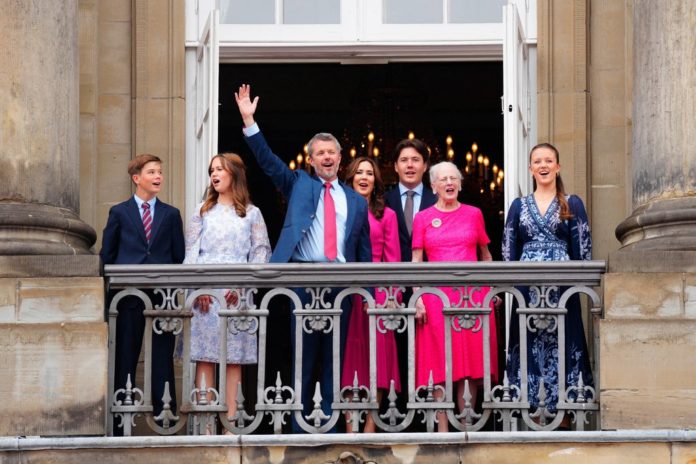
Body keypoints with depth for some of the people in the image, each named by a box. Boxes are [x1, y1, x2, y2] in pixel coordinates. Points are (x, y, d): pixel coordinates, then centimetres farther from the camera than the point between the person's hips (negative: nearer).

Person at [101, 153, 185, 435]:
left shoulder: (171, 214, 11)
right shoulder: (119, 212, 7)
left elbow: (179, 256, 11)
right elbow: (107, 254, 9)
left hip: (163, 294, 1)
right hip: (129, 293, -1)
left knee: (163, 357, 2)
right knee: (125, 356, 2)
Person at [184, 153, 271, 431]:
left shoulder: (251, 213, 10)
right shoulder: (203, 211, 14)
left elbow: (261, 252, 4)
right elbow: (191, 251, 8)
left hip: (237, 293, -1)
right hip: (204, 291, 1)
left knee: (234, 355, -3)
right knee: (204, 355, -5)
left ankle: (231, 415, -4)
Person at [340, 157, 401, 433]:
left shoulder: (386, 215, 10)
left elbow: (393, 259, 6)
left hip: (376, 289, 0)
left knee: (377, 351, -3)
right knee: (348, 350, 0)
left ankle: (370, 426, -1)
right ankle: (349, 426, 1)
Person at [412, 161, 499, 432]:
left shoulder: (474, 214, 10)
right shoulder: (423, 218, 8)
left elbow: (485, 255, 16)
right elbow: (416, 262, 5)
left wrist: (492, 288, 7)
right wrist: (417, 298, -5)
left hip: (473, 293, 1)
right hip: (436, 295, -1)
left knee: (471, 359, -1)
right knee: (439, 363, -3)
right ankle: (442, 428, -2)